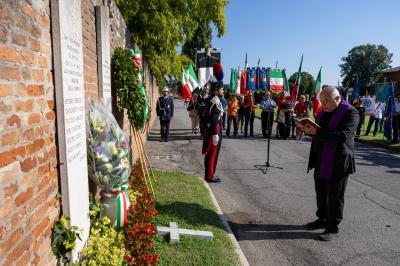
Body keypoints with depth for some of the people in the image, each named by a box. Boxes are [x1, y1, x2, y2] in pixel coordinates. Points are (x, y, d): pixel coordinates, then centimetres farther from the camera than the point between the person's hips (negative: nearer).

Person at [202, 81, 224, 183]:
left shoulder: (210, 99, 12)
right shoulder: (215, 101, -18)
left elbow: (205, 114, 17)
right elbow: (214, 119, -24)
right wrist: (215, 134, -24)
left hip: (208, 130, 10)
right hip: (214, 131, -10)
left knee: (210, 153, 16)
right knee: (213, 153, -1)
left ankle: (209, 174, 27)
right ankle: (210, 176, 9)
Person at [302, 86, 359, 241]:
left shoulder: (350, 113, -13)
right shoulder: (324, 112, 12)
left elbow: (342, 136, -25)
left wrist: (317, 132, -28)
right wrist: (309, 130, -3)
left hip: (338, 163, -8)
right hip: (321, 161, 8)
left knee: (335, 196, 3)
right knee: (321, 193, 17)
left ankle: (333, 228, 15)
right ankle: (322, 219, 34)